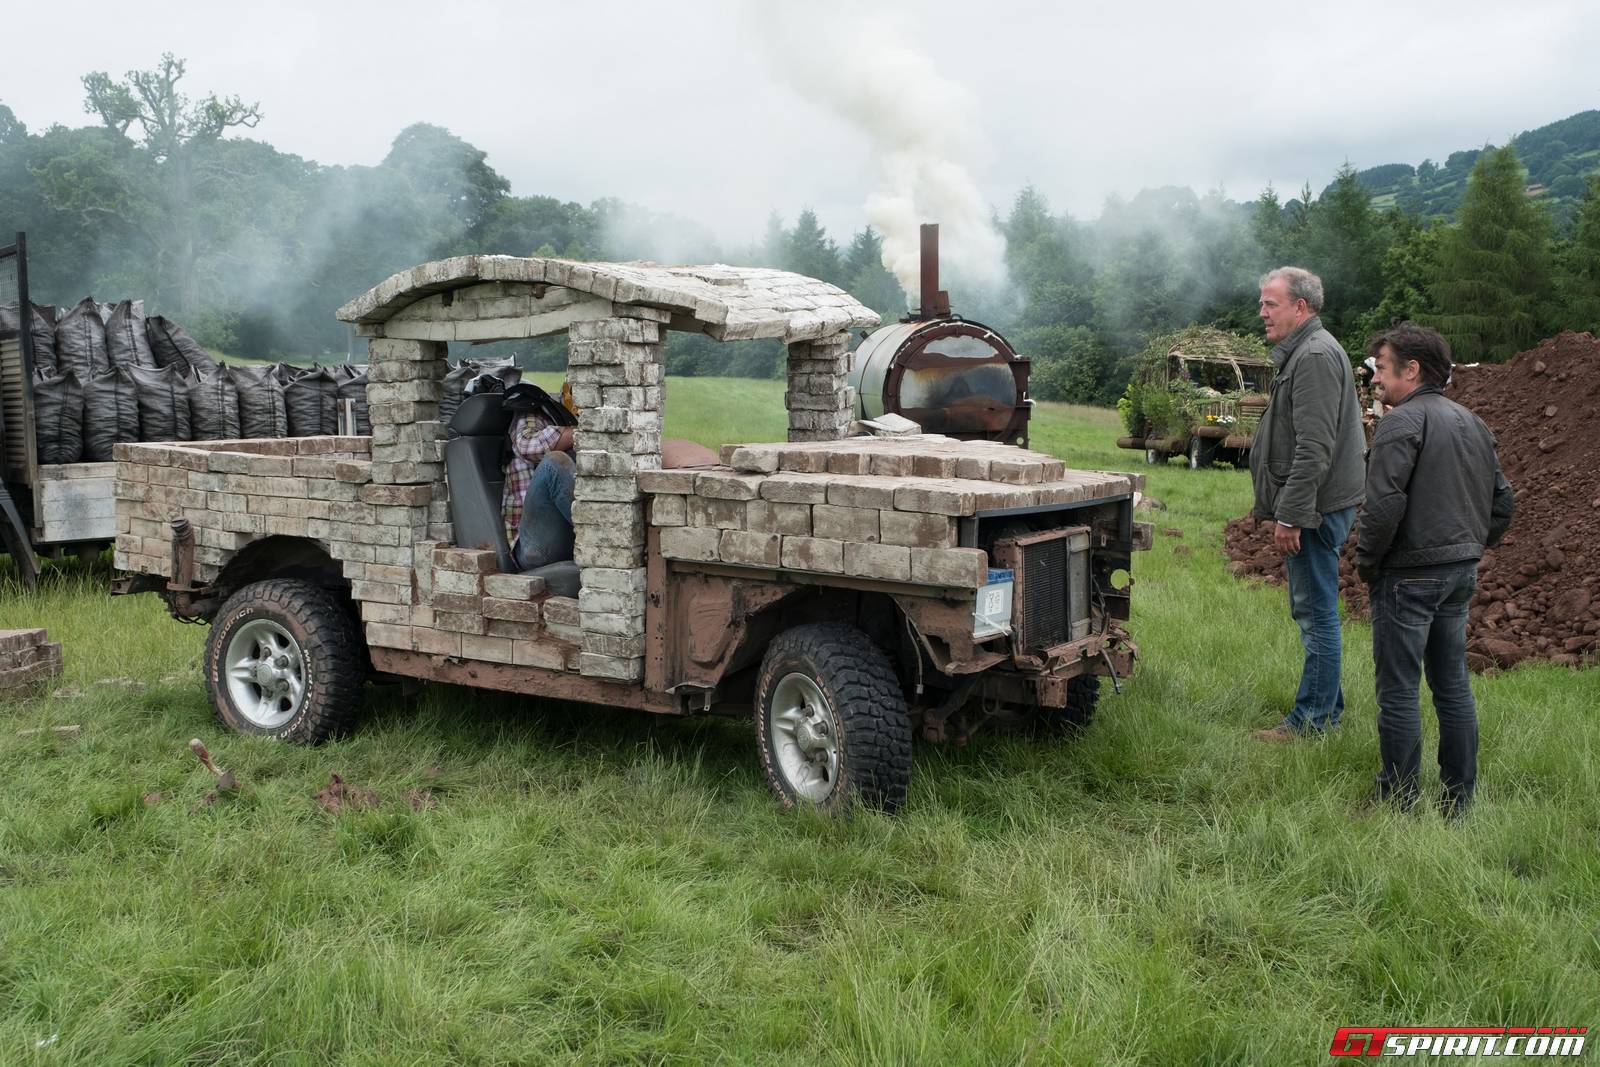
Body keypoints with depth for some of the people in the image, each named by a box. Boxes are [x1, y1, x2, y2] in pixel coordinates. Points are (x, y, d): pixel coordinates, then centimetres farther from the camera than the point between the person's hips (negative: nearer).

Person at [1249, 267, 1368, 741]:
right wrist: (1281, 510, 23)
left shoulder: (1316, 356, -16)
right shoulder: (1300, 353, 18)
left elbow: (1314, 448, -23)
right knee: (1311, 609, 17)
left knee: (1316, 612, -5)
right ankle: (1327, 703, 27)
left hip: (1317, 508, -11)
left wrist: (1291, 515, -23)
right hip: (1314, 507, 11)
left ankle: (1314, 718, 2)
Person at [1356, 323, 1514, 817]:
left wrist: (1366, 562, -9)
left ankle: (1398, 799, 7)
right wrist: (1471, 548, 20)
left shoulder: (1402, 422, -14)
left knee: (1398, 691, 0)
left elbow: (1385, 503, -22)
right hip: (1463, 573, 9)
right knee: (1453, 687, 15)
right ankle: (1460, 798, 22)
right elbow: (1502, 502, 18)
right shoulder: (1473, 423, 14)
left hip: (1410, 575, -9)